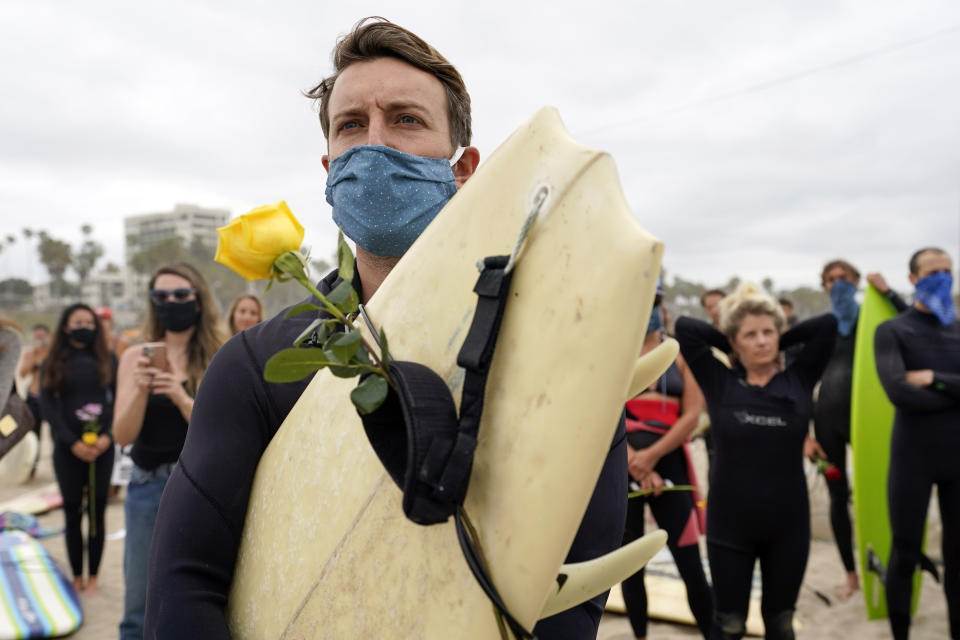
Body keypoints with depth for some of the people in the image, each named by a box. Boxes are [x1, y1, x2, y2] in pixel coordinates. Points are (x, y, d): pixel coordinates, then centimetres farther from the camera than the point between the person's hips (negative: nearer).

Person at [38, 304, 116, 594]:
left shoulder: (108, 360, 6)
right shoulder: (54, 362, 5)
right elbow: (48, 406, 0)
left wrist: (107, 436, -11)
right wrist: (73, 443, -9)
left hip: (102, 447, 0)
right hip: (67, 449, 0)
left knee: (97, 512, 3)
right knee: (72, 513, 6)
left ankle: (93, 576, 13)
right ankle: (76, 576, 16)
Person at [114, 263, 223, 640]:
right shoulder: (136, 357, 3)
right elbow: (123, 436, -2)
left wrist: (182, 397, -24)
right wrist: (141, 388, -19)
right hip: (149, 488, 1)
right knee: (140, 607, 7)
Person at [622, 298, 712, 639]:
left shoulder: (680, 352, 4)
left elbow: (692, 415, -3)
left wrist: (652, 455, -11)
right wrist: (634, 462, -12)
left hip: (668, 464, 0)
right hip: (621, 467, 1)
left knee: (691, 568, -1)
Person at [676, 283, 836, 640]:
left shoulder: (798, 380, 2)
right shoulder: (720, 382, -2)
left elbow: (827, 324, -1)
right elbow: (685, 328, -6)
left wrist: (780, 343, 5)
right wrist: (733, 348, 2)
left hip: (788, 524, 2)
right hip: (730, 524, -2)